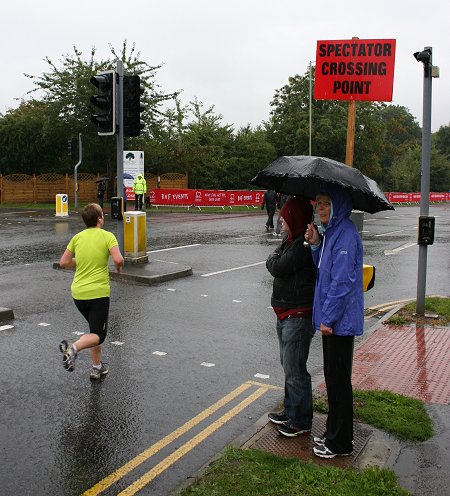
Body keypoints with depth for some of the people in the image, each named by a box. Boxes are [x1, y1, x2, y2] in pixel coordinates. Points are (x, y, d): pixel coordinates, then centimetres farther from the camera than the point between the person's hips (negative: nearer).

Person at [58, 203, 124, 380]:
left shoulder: (77, 237, 6)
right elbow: (118, 259, -21)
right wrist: (119, 267, 1)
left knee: (95, 328, 23)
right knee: (98, 335, 3)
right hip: (98, 293, -5)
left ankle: (97, 367, 26)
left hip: (78, 292, 6)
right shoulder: (107, 236, -7)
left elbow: (63, 263, 6)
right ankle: (74, 347, -26)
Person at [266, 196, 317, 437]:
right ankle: (290, 412, 36)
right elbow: (275, 265, 11)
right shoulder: (291, 239, 11)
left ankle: (301, 422, 15)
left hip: (298, 315, -10)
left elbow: (277, 268, -21)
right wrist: (276, 260, -8)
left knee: (294, 371, 0)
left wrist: (274, 258, -2)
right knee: (288, 365, 21)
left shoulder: (304, 244, -20)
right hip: (286, 313, 10)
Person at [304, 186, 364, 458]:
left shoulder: (346, 234, -19)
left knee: (339, 380, 2)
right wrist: (315, 244, -1)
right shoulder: (330, 231, 12)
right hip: (331, 318, 10)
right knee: (332, 377, 18)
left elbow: (342, 281, -22)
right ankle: (334, 433, 33)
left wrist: (329, 317, -19)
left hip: (341, 320, -10)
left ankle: (340, 443, 17)